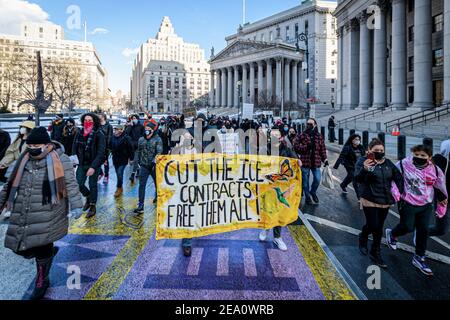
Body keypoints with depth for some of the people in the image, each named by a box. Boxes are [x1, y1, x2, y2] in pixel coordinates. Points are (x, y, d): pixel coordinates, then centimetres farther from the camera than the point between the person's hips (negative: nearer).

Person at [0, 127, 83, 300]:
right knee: (21, 247, 7)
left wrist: (76, 206, -16)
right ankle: (50, 252, 37)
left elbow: (71, 184, -9)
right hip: (23, 214, 6)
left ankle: (41, 281, 22)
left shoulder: (60, 160, -7)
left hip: (47, 214, -6)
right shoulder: (24, 160, 9)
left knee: (42, 248, -1)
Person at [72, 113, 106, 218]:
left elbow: (101, 152, -17)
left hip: (94, 165, -4)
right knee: (78, 184, 0)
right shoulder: (79, 133, 2)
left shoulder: (99, 135, -12)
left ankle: (93, 207, 23)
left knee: (93, 185, 5)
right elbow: (74, 149, 8)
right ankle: (88, 197, 30)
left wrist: (93, 167, -24)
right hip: (82, 164, 4)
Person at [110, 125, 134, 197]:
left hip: (123, 159, -5)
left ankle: (119, 188, 9)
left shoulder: (126, 138, -14)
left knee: (120, 174, -9)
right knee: (118, 174, 14)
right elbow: (110, 147, 13)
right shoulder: (113, 137, 1)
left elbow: (130, 149, -11)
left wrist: (130, 158, -9)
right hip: (115, 159, 5)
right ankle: (120, 189, 29)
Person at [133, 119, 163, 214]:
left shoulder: (157, 139, -5)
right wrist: (139, 161, 19)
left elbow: (159, 152, -14)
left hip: (154, 166, -2)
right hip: (144, 166, 3)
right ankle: (140, 205, -7)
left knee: (157, 183, 17)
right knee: (142, 185, -7)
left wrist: (155, 160, -27)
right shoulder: (141, 140, 8)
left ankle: (158, 196, 45)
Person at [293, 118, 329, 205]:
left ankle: (313, 192, 30)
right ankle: (307, 196, 25)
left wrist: (325, 159, 3)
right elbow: (296, 146, -7)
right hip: (305, 161, -2)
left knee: (317, 179, 0)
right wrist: (306, 147, -18)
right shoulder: (302, 136, -2)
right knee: (305, 181, 7)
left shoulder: (319, 136, 7)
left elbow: (323, 149, 9)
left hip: (316, 162, 2)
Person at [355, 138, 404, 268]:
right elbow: (358, 178, -23)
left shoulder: (388, 163, 7)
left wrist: (400, 192, 5)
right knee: (373, 225, -8)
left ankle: (375, 253, 24)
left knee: (379, 227, 10)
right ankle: (363, 238, 26)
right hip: (370, 200, -5)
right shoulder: (363, 161, -9)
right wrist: (364, 169, -42)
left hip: (385, 200, 5)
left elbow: (399, 177, 16)